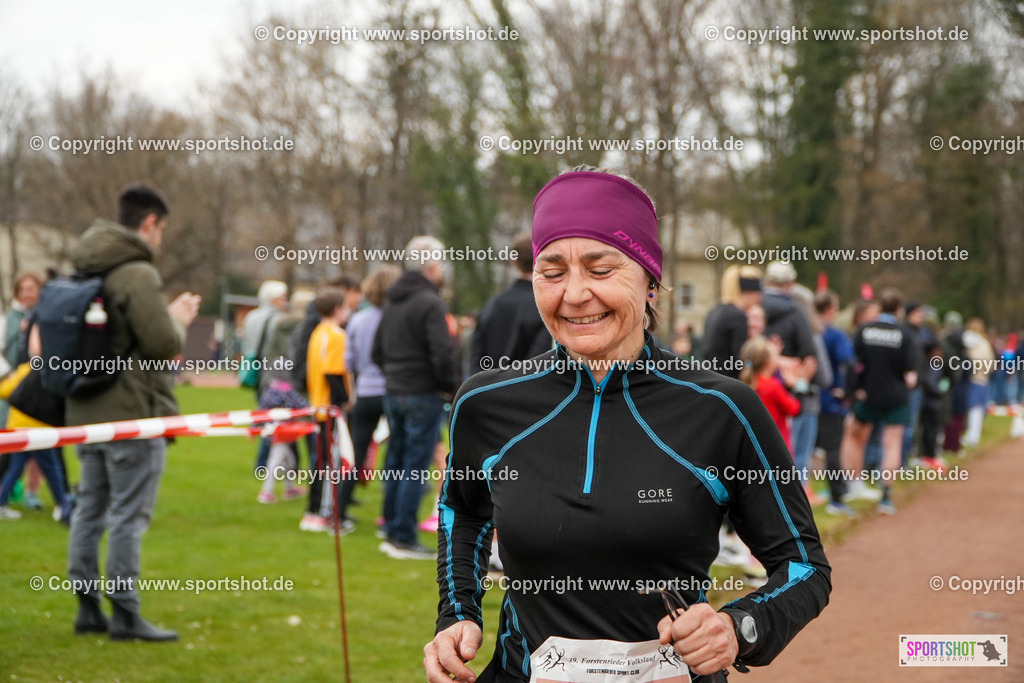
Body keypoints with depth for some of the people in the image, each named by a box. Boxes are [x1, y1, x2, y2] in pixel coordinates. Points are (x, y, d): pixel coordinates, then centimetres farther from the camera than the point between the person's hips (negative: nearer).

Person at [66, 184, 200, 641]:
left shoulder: (85, 270, 11)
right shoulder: (137, 274, -16)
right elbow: (163, 344, -20)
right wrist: (179, 319, 1)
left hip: (86, 411, 9)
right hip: (133, 413, -9)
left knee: (90, 508, 12)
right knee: (128, 515, -3)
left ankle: (87, 607, 18)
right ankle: (124, 615, 0)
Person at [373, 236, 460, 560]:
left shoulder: (392, 301, 13)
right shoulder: (430, 303, -15)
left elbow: (377, 351, 19)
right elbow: (443, 354, -20)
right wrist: (454, 388, -7)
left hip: (393, 391, 8)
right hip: (423, 394, -8)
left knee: (396, 463, 15)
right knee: (416, 467, -4)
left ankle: (391, 531, 20)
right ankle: (404, 539, -3)